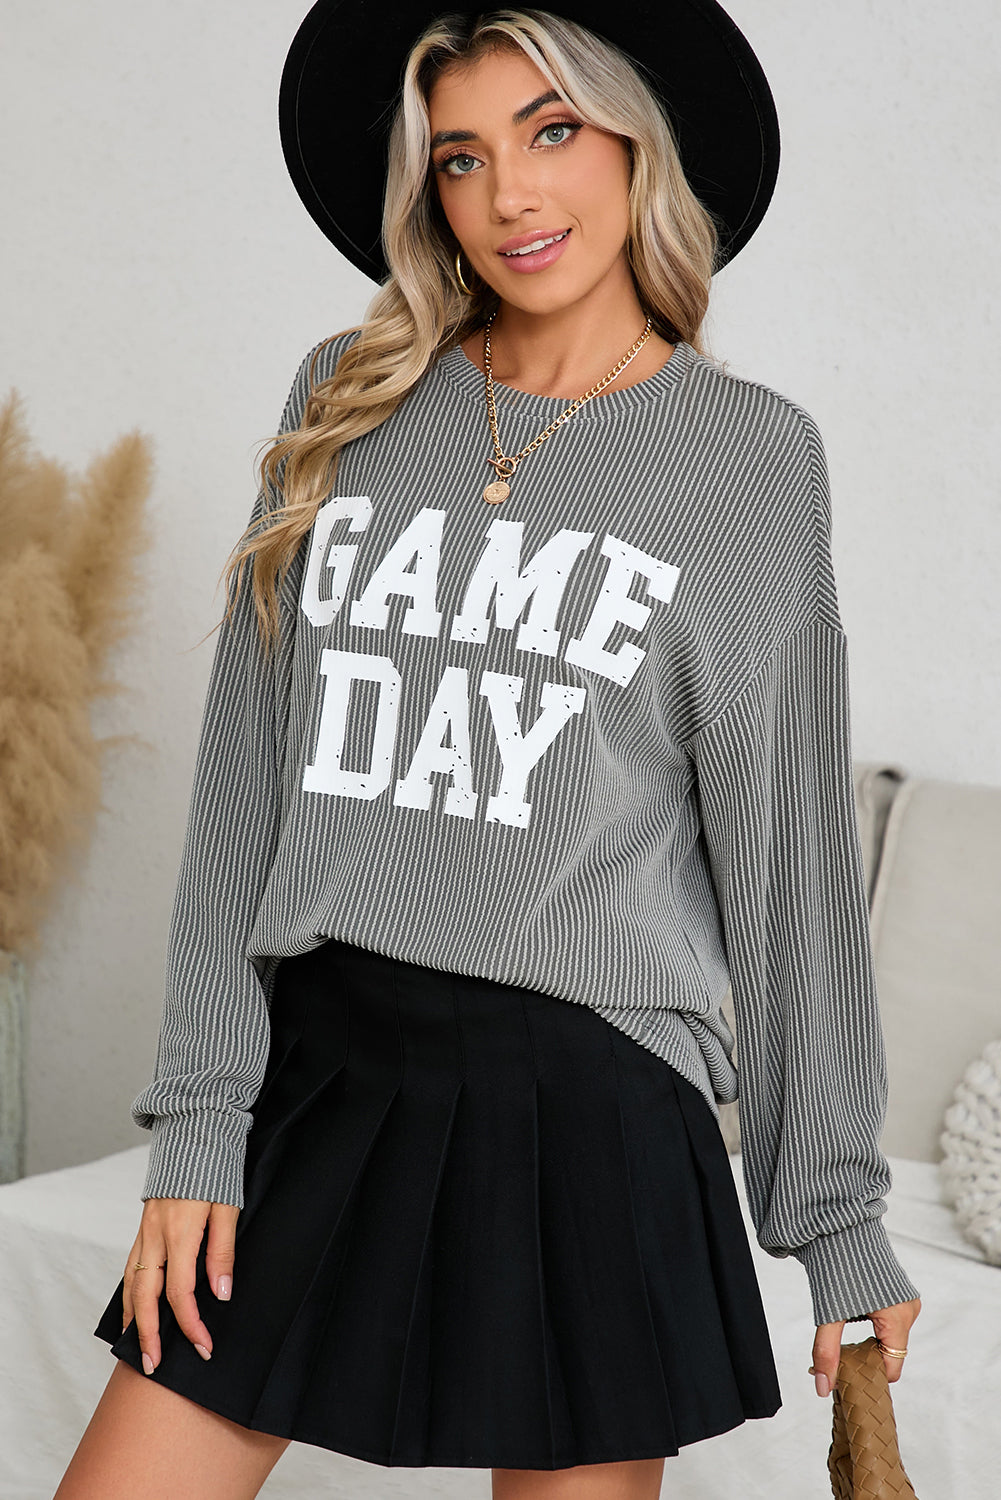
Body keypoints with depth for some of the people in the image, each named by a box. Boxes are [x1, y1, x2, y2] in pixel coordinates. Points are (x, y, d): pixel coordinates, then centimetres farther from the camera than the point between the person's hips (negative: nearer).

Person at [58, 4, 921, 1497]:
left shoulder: (752, 456, 1)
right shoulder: (351, 401, 7)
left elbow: (788, 850, 3)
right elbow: (247, 777, 6)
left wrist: (840, 1220, 4)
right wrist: (198, 1123, 1)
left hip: (589, 1095, -2)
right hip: (315, 1065, 3)